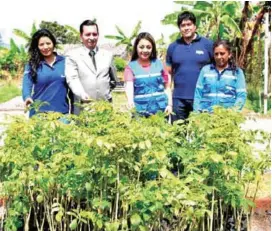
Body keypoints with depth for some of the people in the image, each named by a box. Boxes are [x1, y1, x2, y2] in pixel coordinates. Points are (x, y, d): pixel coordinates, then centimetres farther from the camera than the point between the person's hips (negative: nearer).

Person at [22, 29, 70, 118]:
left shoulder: (64, 62, 4)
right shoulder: (32, 64, 2)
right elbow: (27, 84, -7)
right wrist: (27, 97, -29)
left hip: (61, 111, 1)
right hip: (39, 112, 0)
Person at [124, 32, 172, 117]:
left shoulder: (159, 64, 6)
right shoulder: (131, 67, 0)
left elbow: (167, 87, 12)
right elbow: (129, 87, -15)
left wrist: (169, 104, 1)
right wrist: (130, 102, -33)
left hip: (161, 109, 2)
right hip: (141, 112, -2)